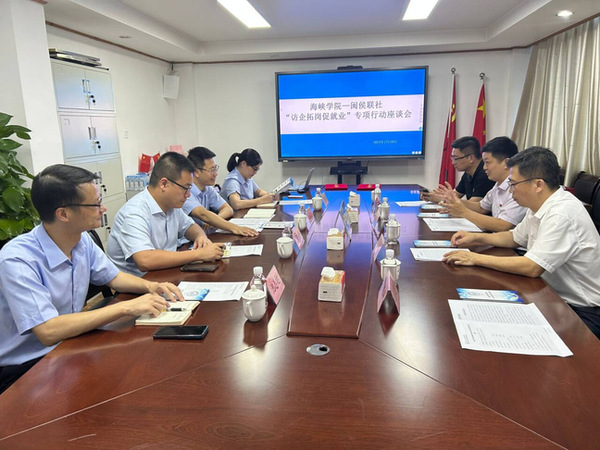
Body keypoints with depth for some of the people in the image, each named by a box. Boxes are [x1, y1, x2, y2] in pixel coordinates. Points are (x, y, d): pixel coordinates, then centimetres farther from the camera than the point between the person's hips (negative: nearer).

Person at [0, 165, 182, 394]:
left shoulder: (82, 240, -3)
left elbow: (112, 277, 12)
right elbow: (48, 331, -32)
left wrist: (150, 286, -8)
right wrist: (125, 307, -31)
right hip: (24, 369, -6)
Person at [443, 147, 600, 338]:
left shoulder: (562, 214, -26)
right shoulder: (540, 206, 3)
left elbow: (532, 267, -30)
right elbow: (515, 237, 19)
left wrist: (476, 258, -23)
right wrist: (476, 237, 5)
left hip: (581, 310, -8)